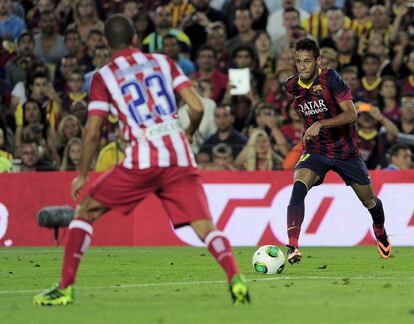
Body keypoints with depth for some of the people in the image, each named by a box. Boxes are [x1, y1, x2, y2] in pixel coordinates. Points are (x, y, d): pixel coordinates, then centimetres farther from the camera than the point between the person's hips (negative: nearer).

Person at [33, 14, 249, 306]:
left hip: (142, 161, -2)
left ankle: (65, 289, 8)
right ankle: (236, 280, -28)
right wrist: (188, 133, 28)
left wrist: (82, 176, 13)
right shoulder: (163, 62, 14)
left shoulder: (104, 77, 7)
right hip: (179, 157, 2)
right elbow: (197, 107, 8)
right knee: (205, 226, -1)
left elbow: (92, 132, 2)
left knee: (85, 212, 13)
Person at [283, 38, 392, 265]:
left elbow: (352, 114, -27)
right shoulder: (292, 86, -5)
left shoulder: (331, 79, -19)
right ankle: (292, 247, -36)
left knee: (369, 201, 14)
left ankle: (380, 231, 49)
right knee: (299, 186, -29)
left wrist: (321, 124, -37)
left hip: (345, 150, -2)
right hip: (315, 151, 2)